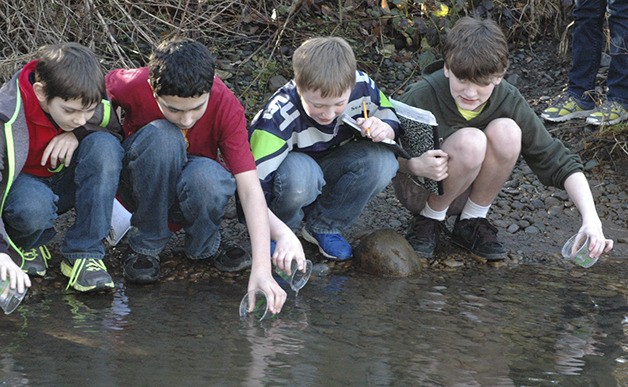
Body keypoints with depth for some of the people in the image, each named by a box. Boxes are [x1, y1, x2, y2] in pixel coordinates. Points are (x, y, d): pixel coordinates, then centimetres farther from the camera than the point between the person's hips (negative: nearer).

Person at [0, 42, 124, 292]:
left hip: (65, 184, 4)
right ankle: (26, 243, 0)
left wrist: (78, 134, -21)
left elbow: (119, 131, 3)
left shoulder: (94, 104, -18)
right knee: (33, 207, -40)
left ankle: (84, 253, -21)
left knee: (104, 146, -27)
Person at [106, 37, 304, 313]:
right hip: (142, 185, 0)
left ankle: (204, 246, -3)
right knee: (162, 137, -34)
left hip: (194, 194, 0)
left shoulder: (226, 106, -26)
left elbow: (249, 187, -32)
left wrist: (262, 268, -41)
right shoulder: (135, 86, -26)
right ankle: (145, 246, -14)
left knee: (205, 176, -38)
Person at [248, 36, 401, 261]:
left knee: (382, 160, -27)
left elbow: (392, 120, -2)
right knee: (299, 173, -41)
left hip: (328, 175, 5)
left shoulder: (362, 87, -22)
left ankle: (325, 228, -4)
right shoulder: (280, 116, -35)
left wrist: (384, 129, -28)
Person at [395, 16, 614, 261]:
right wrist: (414, 165, -37)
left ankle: (472, 222, -8)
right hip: (419, 188, -3)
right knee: (470, 141, -34)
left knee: (506, 131, -27)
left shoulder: (509, 102, -18)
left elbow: (558, 161, -17)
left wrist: (591, 220, -31)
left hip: (468, 191, 3)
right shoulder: (422, 97, -26)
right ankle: (429, 220, -9)